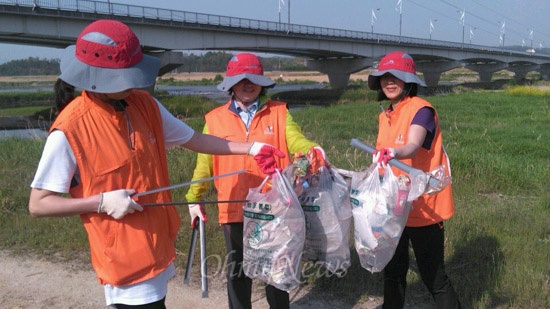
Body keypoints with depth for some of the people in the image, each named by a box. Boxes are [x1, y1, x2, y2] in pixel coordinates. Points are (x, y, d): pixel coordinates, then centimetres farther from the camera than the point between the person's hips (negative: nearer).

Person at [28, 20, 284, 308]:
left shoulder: (144, 104, -2)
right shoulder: (69, 129, -20)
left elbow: (194, 139, 5)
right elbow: (38, 203, -13)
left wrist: (251, 149, 0)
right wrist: (102, 202, -23)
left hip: (157, 245, 6)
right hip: (124, 257, -6)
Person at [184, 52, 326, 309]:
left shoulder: (279, 112, 2)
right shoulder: (215, 119, 2)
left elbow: (296, 141, -11)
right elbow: (204, 163, 5)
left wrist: (312, 150, -33)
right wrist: (194, 198, 6)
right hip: (235, 208, 0)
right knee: (237, 269, 15)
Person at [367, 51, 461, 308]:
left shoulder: (421, 109, -14)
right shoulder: (385, 116, 8)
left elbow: (412, 147, -34)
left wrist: (393, 152, -51)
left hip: (423, 206, -7)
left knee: (432, 275, 2)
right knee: (393, 270, 19)